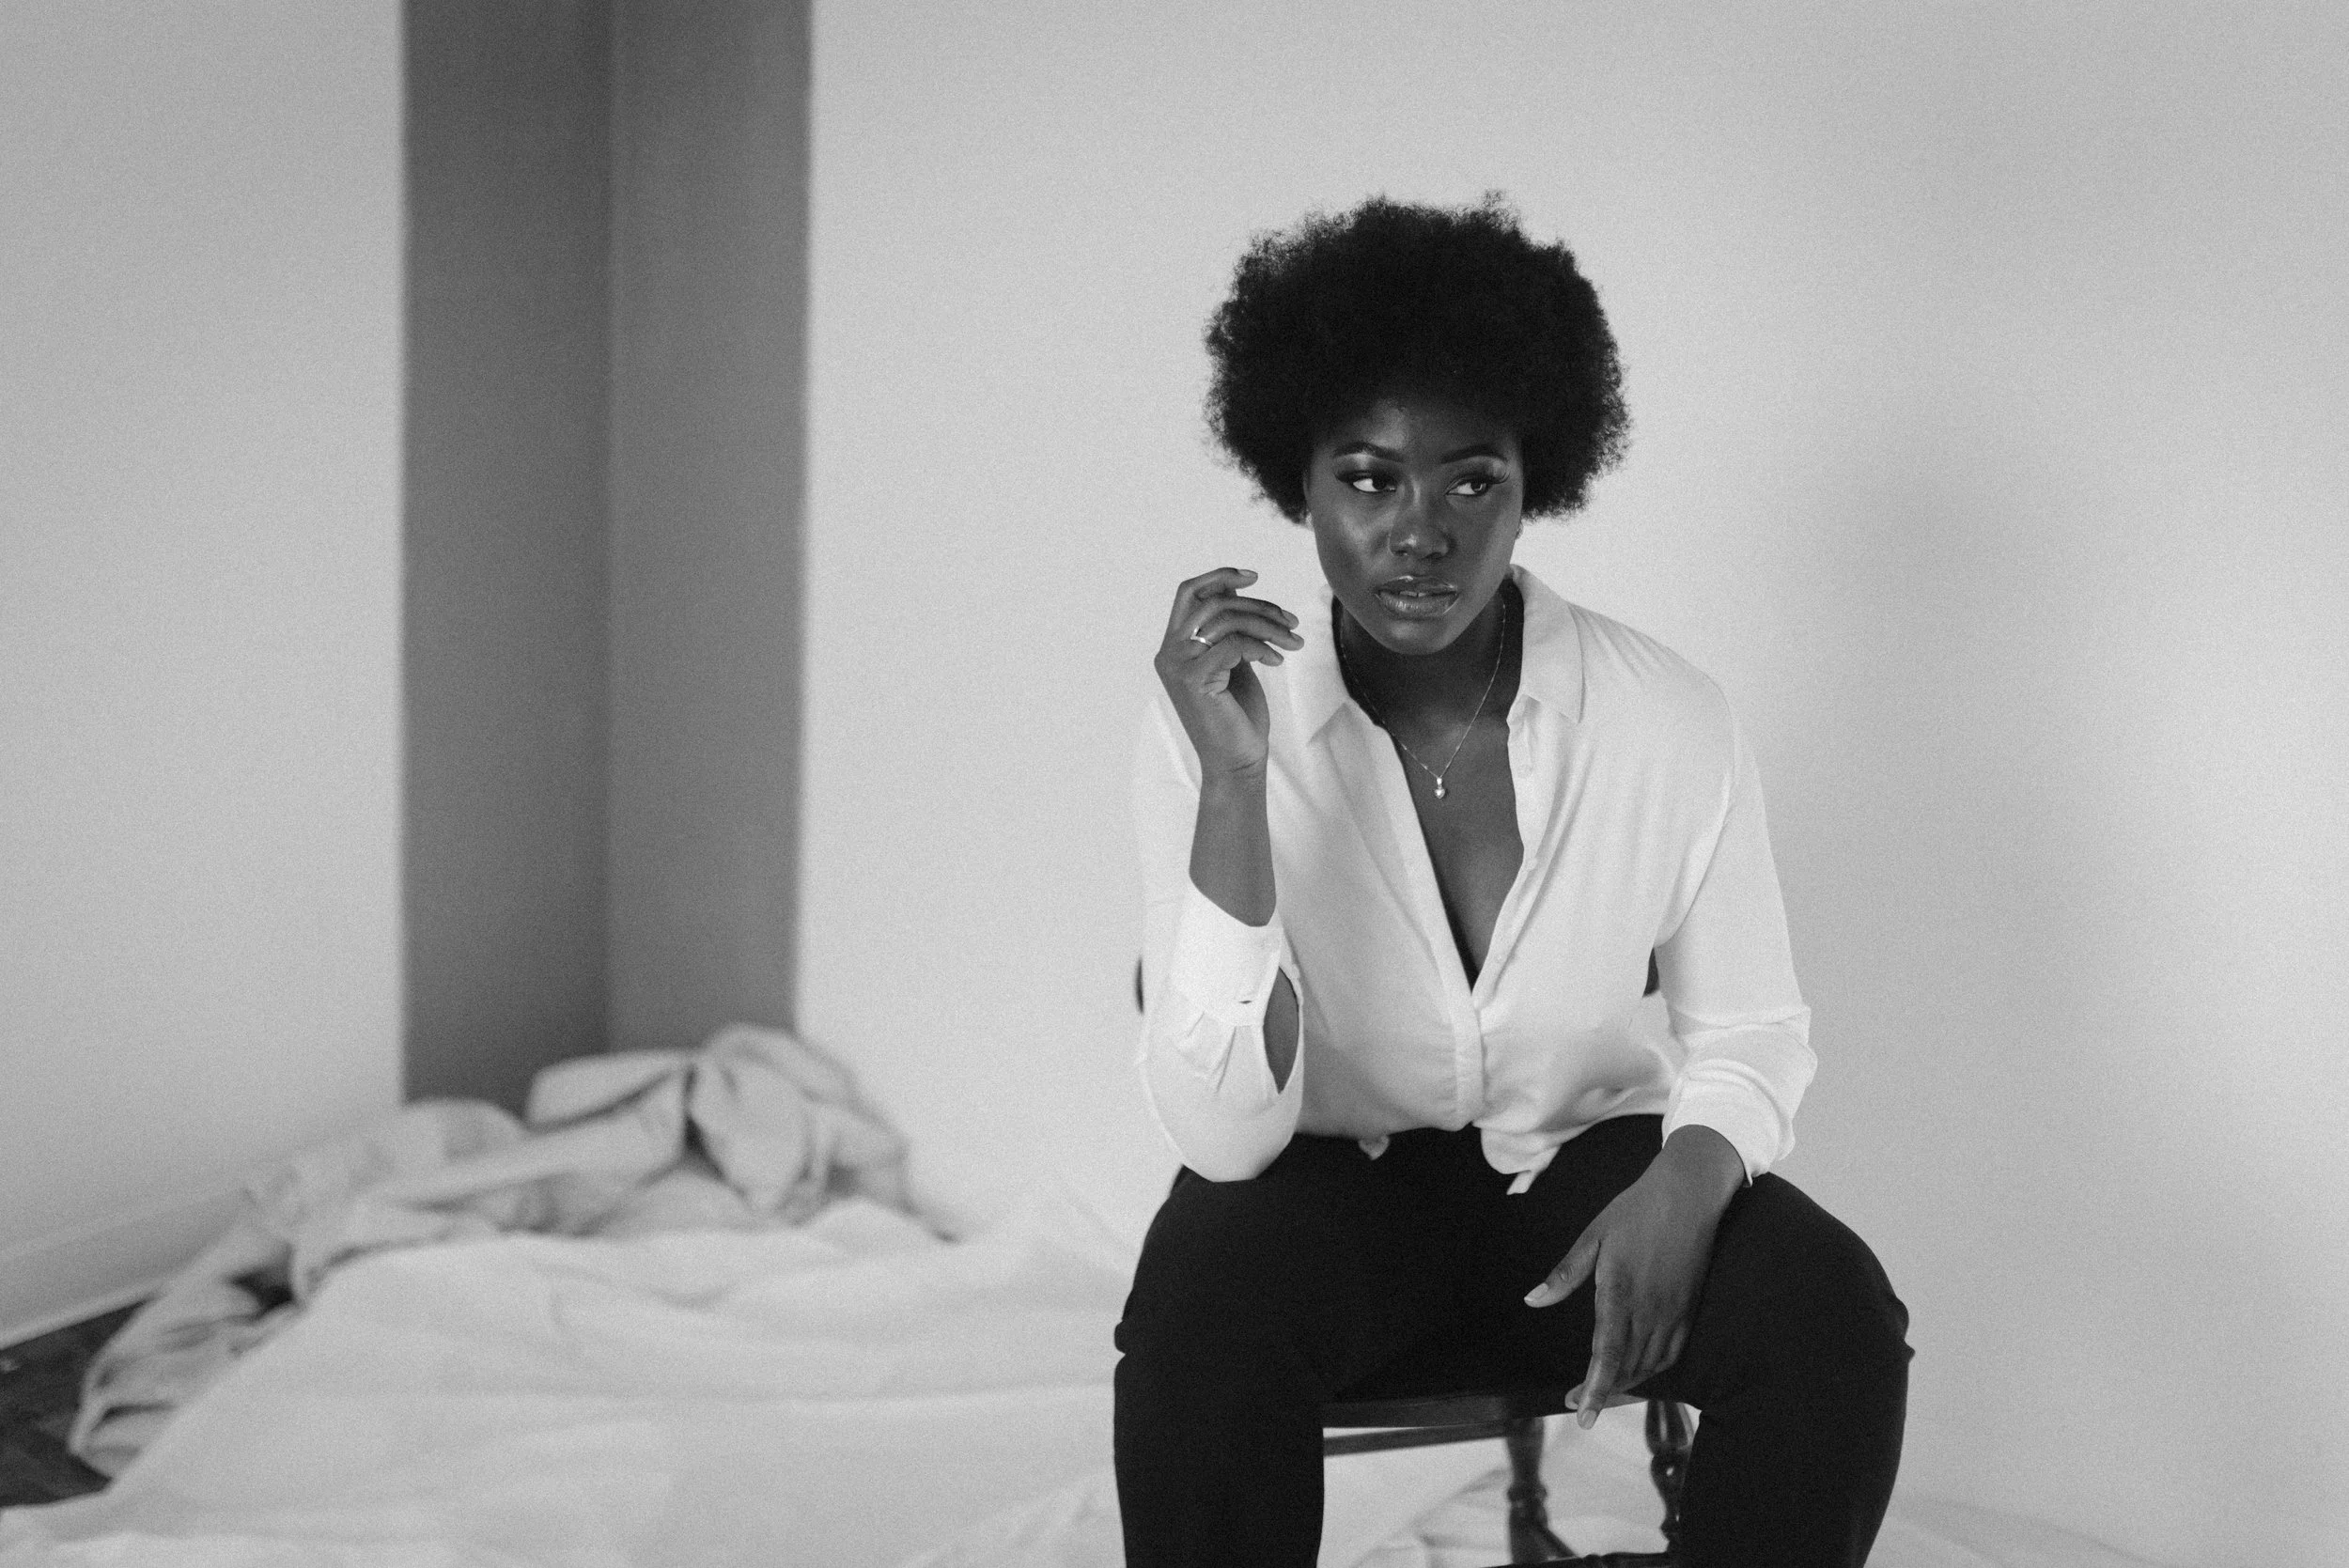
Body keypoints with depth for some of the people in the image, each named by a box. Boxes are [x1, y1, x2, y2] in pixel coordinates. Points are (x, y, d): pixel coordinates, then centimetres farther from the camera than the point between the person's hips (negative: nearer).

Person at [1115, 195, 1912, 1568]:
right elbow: (1226, 1135, -23)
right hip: (1333, 1183, -1)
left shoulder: (1668, 719, -12)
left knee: (1836, 1318, -25)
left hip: (1589, 1161, 2)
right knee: (1201, 1310, -33)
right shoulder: (1219, 722, -15)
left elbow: (1752, 1036, 1)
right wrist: (1232, 787, -32)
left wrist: (1688, 1176, -22)